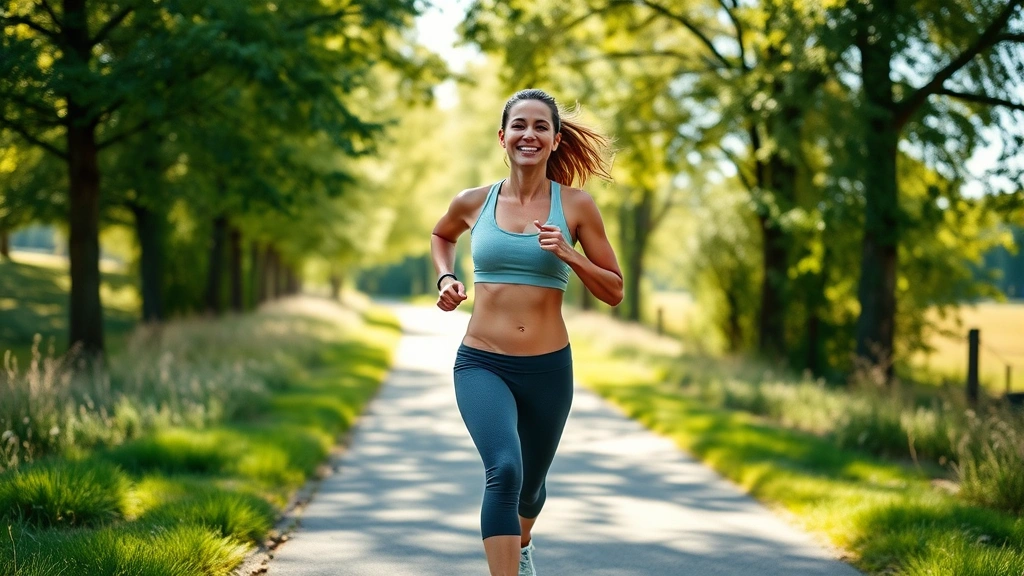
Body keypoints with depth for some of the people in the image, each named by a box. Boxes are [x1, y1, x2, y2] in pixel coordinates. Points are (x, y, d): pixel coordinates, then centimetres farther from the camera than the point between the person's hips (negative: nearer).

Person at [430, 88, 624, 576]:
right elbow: (441, 235, 25)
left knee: (529, 482, 22)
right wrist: (445, 278, 7)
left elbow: (614, 291, 0)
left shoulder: (575, 206, -2)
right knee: (504, 470, -28)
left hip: (547, 369, 1)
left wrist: (568, 254, -15)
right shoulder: (473, 203, 1)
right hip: (481, 365, -1)